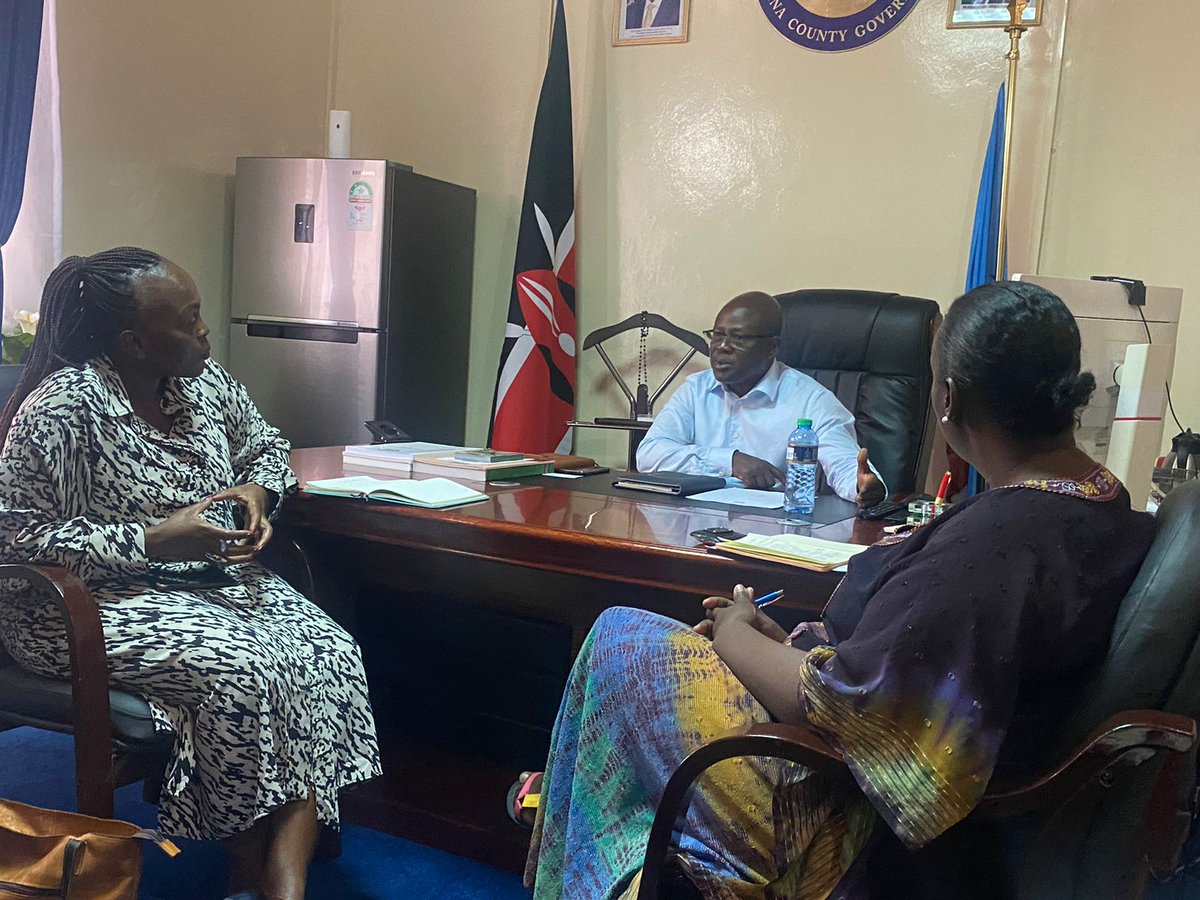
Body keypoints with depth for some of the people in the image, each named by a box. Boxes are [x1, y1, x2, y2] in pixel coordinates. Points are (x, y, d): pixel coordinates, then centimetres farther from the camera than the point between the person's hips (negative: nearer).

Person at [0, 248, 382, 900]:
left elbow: (267, 446, 21)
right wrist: (153, 541, -23)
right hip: (98, 600, -6)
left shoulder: (204, 380, 5)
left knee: (331, 653, -20)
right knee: (242, 670, -32)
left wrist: (256, 490, -3)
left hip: (214, 577, 7)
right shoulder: (60, 410, -16)